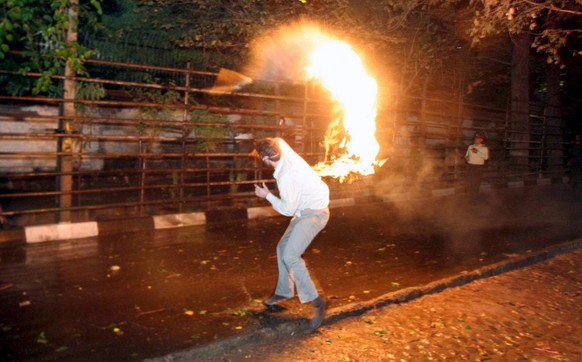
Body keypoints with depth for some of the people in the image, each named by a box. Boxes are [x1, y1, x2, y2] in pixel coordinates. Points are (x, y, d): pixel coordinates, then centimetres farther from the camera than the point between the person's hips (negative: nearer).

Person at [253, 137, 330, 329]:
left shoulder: (286, 176, -28)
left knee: (290, 256, -20)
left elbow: (288, 209, -19)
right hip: (306, 210, 10)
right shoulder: (285, 151, -4)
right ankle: (284, 291, 29)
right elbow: (278, 140, 20)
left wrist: (267, 195, -10)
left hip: (314, 213, -10)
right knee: (283, 248, 14)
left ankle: (316, 301, -12)